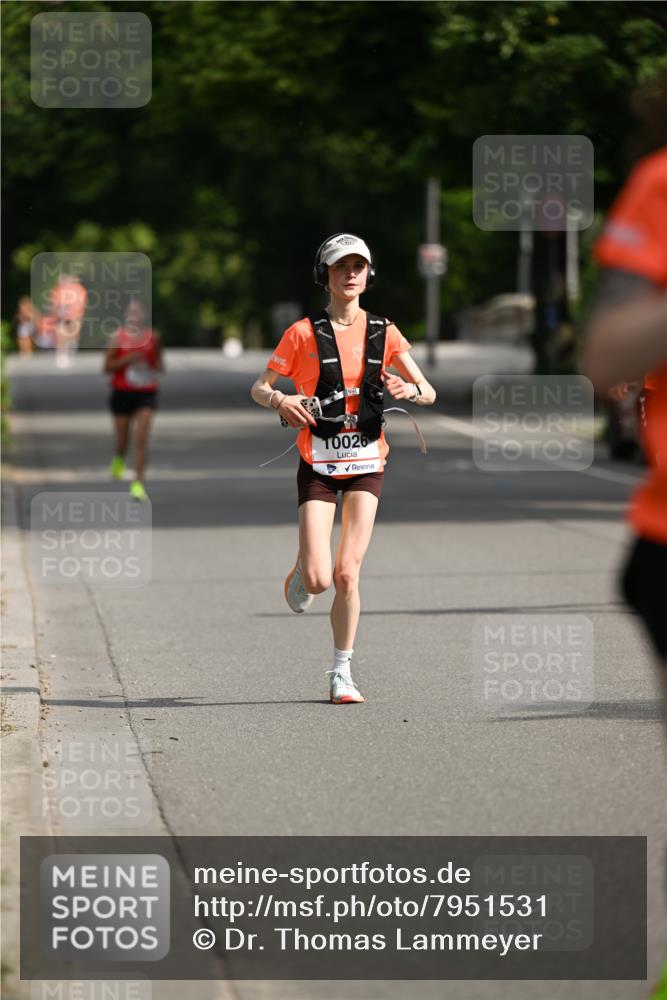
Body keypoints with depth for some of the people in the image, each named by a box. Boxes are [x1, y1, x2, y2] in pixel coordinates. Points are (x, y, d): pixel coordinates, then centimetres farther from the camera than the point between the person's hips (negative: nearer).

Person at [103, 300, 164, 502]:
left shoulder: (153, 337, 3)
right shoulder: (118, 337, -3)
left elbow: (159, 363, 16)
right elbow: (107, 367, -5)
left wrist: (158, 366, -7)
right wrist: (128, 359, -19)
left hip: (146, 394, 0)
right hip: (122, 392, 0)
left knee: (142, 439, -13)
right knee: (122, 440, 10)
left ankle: (138, 484, -13)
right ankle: (119, 459, 47)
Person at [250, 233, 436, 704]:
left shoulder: (385, 334, 4)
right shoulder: (304, 333, -2)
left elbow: (429, 393, 1)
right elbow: (259, 388, 2)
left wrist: (411, 390, -22)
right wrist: (280, 401, -21)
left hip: (366, 465, 1)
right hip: (319, 465, -1)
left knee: (347, 574, -7)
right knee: (319, 578, -11)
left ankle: (342, 675, 5)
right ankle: (303, 574, 27)